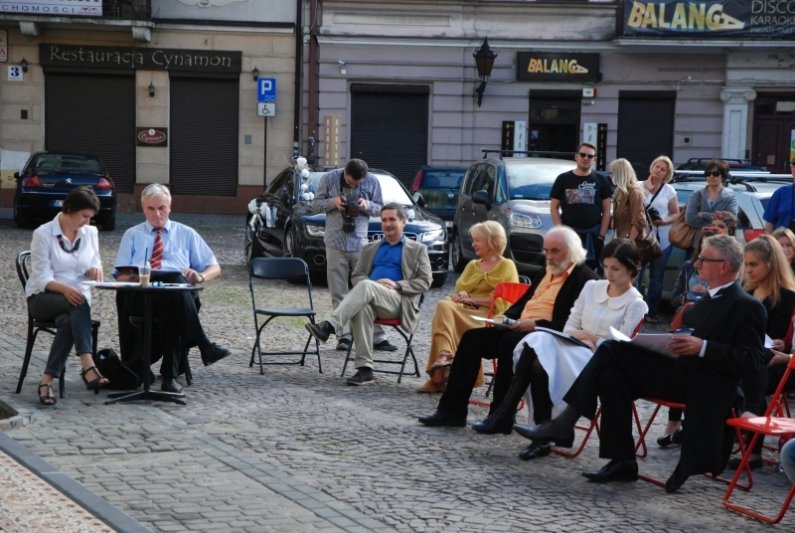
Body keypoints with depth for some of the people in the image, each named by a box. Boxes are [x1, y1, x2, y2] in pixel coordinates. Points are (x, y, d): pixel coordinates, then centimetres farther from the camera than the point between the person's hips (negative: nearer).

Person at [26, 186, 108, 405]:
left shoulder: (90, 233, 6)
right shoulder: (43, 234, -9)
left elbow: (95, 264, 16)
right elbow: (41, 278, -14)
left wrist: (95, 270, -11)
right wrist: (65, 289, -34)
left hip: (77, 297, 4)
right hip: (43, 297, -4)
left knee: (67, 321, -34)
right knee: (78, 306, -37)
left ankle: (47, 380, -37)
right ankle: (87, 366, -46)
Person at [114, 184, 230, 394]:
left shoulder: (186, 234, 27)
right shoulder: (132, 235, 26)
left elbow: (214, 267, 23)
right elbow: (121, 275, 13)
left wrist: (201, 276, -2)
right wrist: (132, 278, -12)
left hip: (178, 288, 1)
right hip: (138, 293, -1)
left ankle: (170, 374, -41)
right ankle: (204, 346, -37)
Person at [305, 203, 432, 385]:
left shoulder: (417, 250, 19)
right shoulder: (370, 249, 31)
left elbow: (425, 281, 7)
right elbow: (356, 276, 20)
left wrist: (396, 285, -10)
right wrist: (369, 286, -5)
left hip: (399, 301, -3)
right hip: (370, 297, 3)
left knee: (366, 286, -35)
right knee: (361, 307, -37)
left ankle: (329, 326, -48)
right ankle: (364, 369, -41)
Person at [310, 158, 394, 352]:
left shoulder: (372, 182, -1)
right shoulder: (329, 179, -1)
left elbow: (380, 208, 9)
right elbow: (315, 204, 6)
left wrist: (368, 205, -13)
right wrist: (333, 202, -14)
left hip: (360, 243, 0)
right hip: (336, 243, 0)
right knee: (339, 294, 1)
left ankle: (377, 337, 1)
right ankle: (344, 336, 5)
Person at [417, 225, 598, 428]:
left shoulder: (585, 278, -6)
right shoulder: (549, 271, 23)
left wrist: (536, 325, -23)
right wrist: (506, 317, 9)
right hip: (519, 328, 9)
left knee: (509, 342, -35)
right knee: (472, 338, -7)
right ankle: (452, 410, -9)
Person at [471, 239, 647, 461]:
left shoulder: (635, 304, 1)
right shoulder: (591, 287, 17)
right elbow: (570, 326, 14)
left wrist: (592, 338, -9)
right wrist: (581, 337, -6)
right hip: (572, 349, 5)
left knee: (541, 365, -33)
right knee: (537, 340, -29)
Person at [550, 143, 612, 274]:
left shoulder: (601, 181, 11)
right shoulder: (563, 179, 9)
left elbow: (606, 210, 9)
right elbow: (554, 207, 7)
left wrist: (601, 235, -1)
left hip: (593, 235, 1)